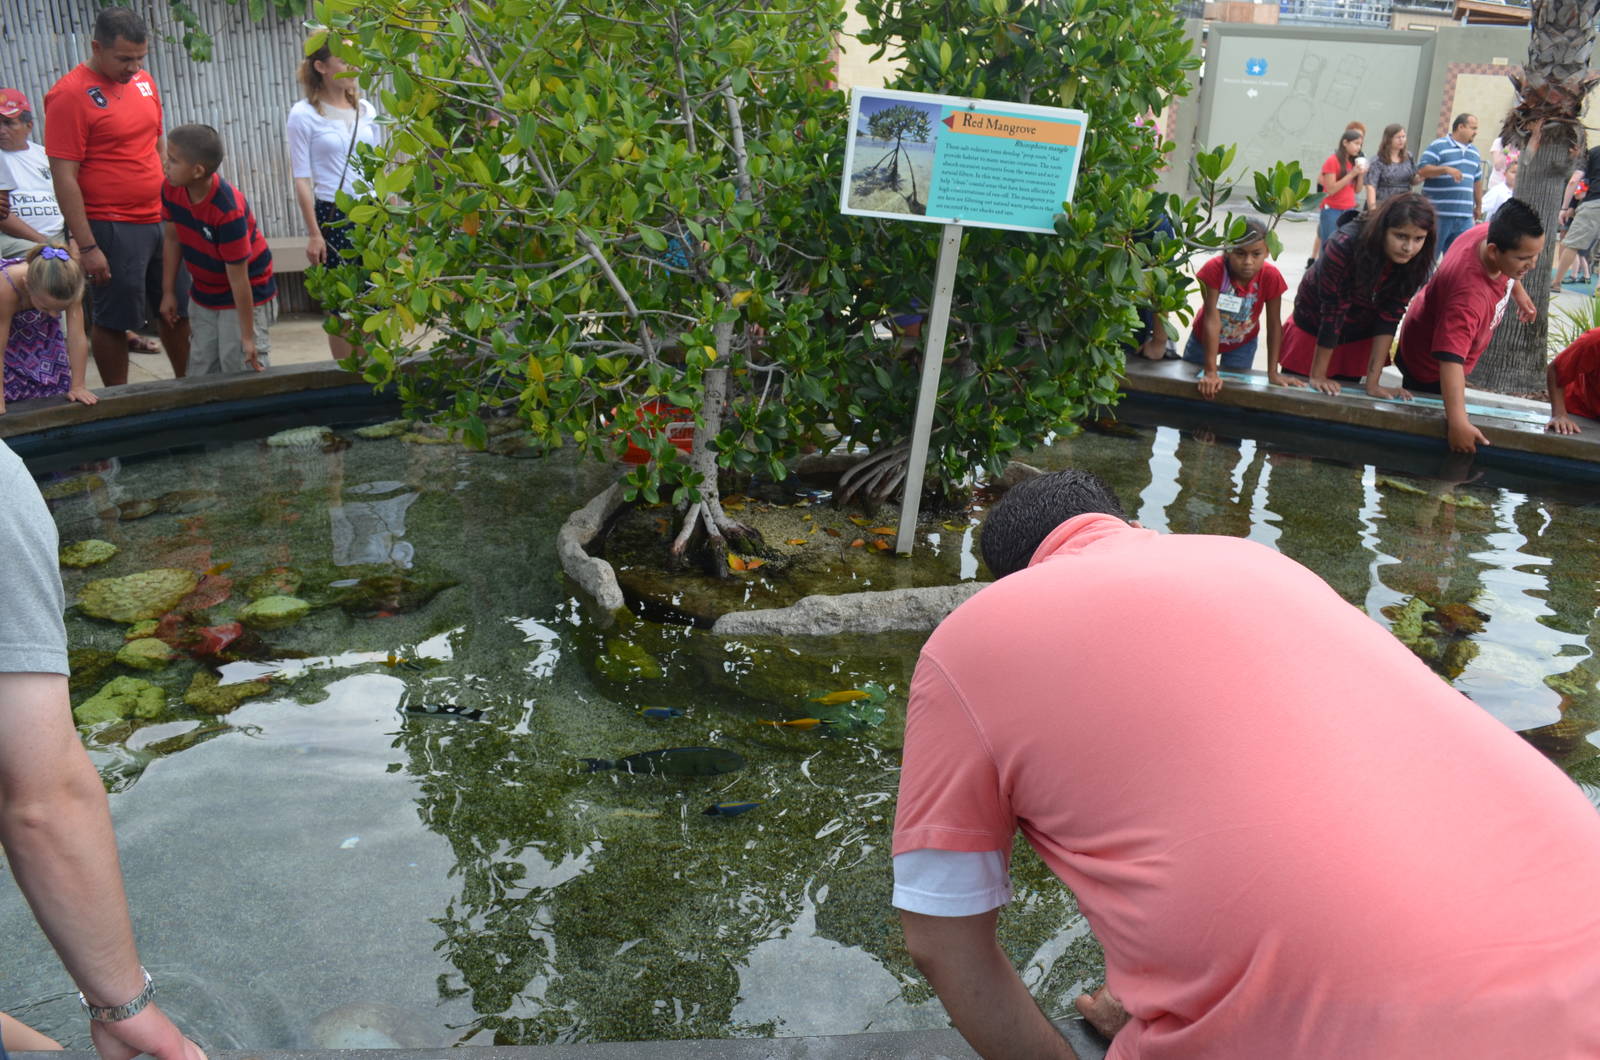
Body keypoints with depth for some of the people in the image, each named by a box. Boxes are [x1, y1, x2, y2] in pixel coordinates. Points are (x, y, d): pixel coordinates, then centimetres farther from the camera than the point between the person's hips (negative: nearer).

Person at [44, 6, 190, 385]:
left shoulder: (142, 81, 8)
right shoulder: (69, 95, -12)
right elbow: (64, 178, -14)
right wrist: (87, 247, -17)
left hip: (160, 219, 7)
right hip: (111, 229, -7)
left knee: (176, 310, 14)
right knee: (114, 320, 3)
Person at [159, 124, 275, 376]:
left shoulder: (228, 210, -32)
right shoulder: (171, 189, -11)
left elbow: (237, 277, -29)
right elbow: (172, 239, 4)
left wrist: (248, 336, -24)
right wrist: (169, 291, 6)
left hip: (246, 293, -7)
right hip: (203, 294, 7)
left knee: (241, 365, -10)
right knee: (201, 368, 12)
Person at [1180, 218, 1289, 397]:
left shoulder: (1271, 277, -30)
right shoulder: (1214, 270, -35)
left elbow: (1274, 324, -22)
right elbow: (1212, 318, -36)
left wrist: (1272, 373, -23)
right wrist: (1211, 372, -37)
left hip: (1243, 343, 1)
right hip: (1205, 339, -1)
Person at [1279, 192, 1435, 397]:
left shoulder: (1415, 262, -21)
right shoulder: (1344, 246, -34)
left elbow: (1389, 317, -19)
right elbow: (1333, 312, -29)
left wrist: (1372, 383, -21)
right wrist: (1317, 376, -23)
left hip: (1360, 338, 4)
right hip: (1313, 331, -3)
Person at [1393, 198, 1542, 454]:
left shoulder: (1490, 233, -23)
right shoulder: (1469, 294, -48)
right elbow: (1450, 360, -55)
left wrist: (1518, 292, 22)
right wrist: (1458, 423, -62)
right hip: (1430, 367, -8)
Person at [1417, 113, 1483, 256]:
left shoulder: (1474, 152, 19)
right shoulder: (1438, 146, -2)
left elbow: (1477, 181, 26)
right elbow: (1422, 170, -11)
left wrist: (1479, 206, 27)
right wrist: (1446, 169, -23)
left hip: (1465, 217, 6)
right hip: (1438, 214, -6)